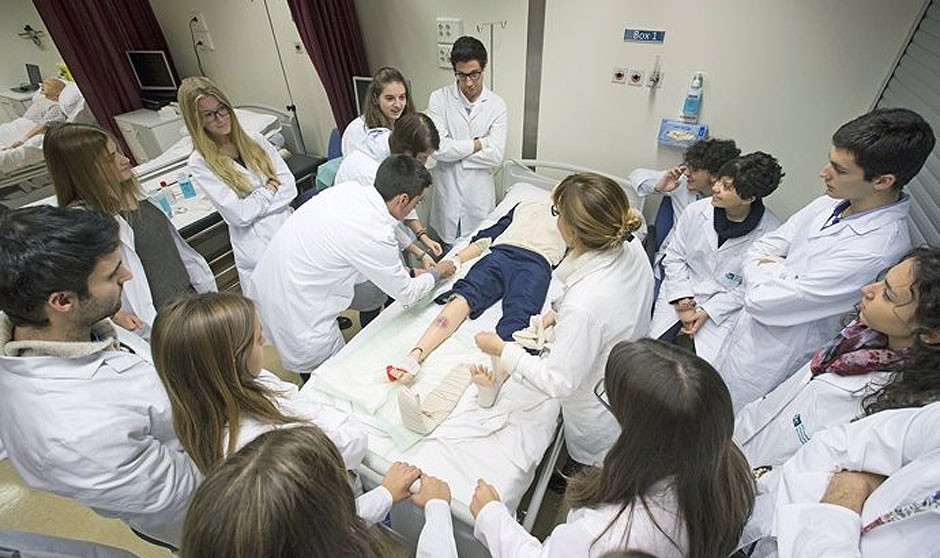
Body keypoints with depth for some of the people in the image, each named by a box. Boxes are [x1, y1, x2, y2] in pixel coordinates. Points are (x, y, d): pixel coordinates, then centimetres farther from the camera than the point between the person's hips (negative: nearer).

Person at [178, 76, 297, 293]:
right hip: (257, 249, -3)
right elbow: (238, 215, -10)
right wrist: (270, 188, -2)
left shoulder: (254, 140, 7)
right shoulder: (200, 164, -3)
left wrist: (253, 206, -9)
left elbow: (290, 186, 1)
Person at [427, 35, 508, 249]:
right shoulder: (439, 99, -5)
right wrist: (479, 143, -11)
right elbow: (439, 148, -16)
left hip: (480, 194, 1)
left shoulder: (497, 105, -3)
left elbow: (496, 155, -12)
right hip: (448, 191, 0)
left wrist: (454, 151, -12)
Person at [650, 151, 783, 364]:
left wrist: (708, 311, -14)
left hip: (724, 308, -2)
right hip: (680, 297, 2)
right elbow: (674, 257, 0)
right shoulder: (696, 211, -7)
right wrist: (682, 299, -9)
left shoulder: (770, 232, -13)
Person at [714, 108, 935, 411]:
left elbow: (762, 301, -28)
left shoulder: (876, 251, -29)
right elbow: (758, 249, 3)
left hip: (772, 360, -7)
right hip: (746, 332, 7)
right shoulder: (831, 204, -4)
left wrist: (766, 269, -9)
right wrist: (776, 272, -16)